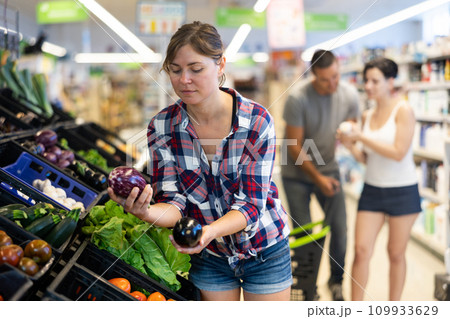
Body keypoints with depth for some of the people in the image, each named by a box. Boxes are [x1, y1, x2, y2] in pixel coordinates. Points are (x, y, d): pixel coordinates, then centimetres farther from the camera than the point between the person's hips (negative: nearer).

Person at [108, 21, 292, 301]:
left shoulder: (257, 121, -20)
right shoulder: (162, 126, -12)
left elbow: (251, 204, -21)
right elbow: (174, 202, -14)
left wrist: (210, 230, -40)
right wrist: (146, 212, -38)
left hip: (264, 251, -1)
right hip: (209, 256, 2)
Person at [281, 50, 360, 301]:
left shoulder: (350, 95, -10)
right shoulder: (298, 98, -23)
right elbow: (295, 145, -17)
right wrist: (318, 178, -15)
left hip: (329, 169, 3)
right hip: (297, 173, -3)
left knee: (340, 228, -1)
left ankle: (337, 281, 24)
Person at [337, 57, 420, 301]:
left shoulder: (403, 111, -10)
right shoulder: (367, 115, 7)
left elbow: (398, 153, -20)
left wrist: (362, 137, -18)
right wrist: (350, 145, -7)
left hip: (402, 191, -4)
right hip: (372, 189, 5)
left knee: (396, 253, 8)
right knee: (361, 250, -2)